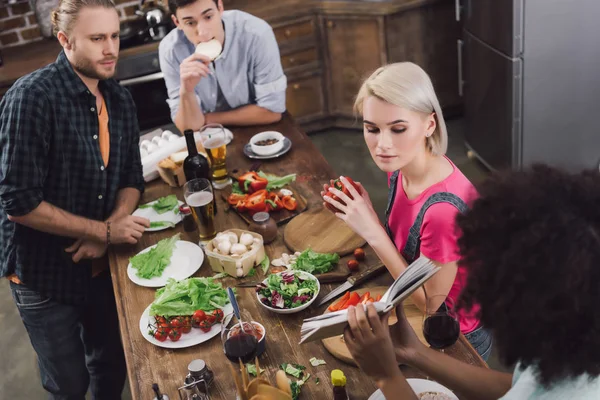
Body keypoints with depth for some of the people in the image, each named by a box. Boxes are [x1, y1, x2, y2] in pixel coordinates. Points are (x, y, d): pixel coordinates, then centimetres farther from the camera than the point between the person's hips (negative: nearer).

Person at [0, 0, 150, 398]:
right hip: (45, 272, -6)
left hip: (101, 263, 6)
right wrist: (105, 230, -20)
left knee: (112, 367, 21)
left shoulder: (120, 100, -1)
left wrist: (110, 228, -13)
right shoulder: (32, 97, -22)